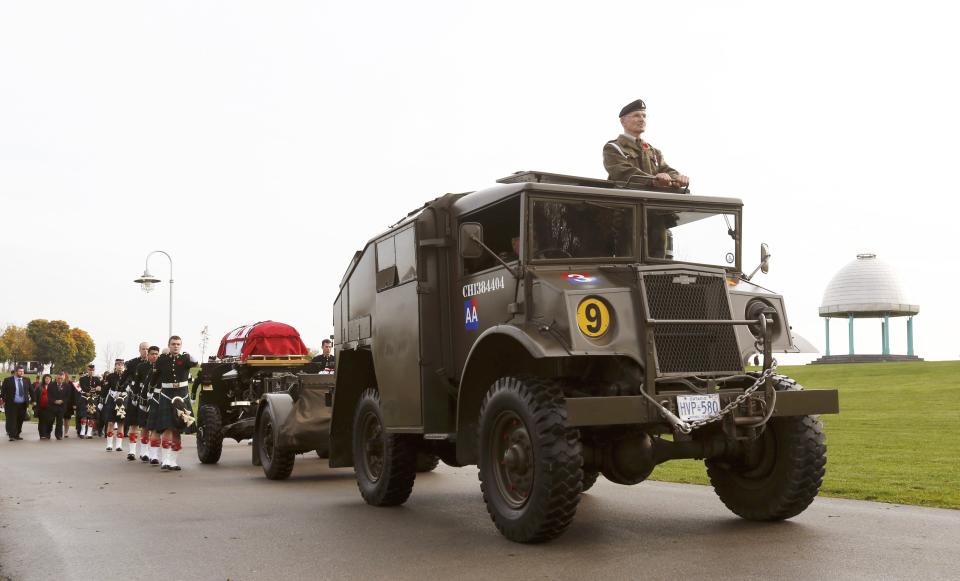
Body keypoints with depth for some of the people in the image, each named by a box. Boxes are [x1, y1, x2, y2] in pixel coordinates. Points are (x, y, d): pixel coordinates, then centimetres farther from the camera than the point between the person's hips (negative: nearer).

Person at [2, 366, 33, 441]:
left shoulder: (26, 380, 6)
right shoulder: (8, 380, -3)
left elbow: (31, 391, 11)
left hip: (23, 404, 4)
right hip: (12, 404, -4)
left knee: (20, 420, 8)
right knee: (12, 420, -5)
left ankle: (17, 435, 18)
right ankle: (12, 436, -2)